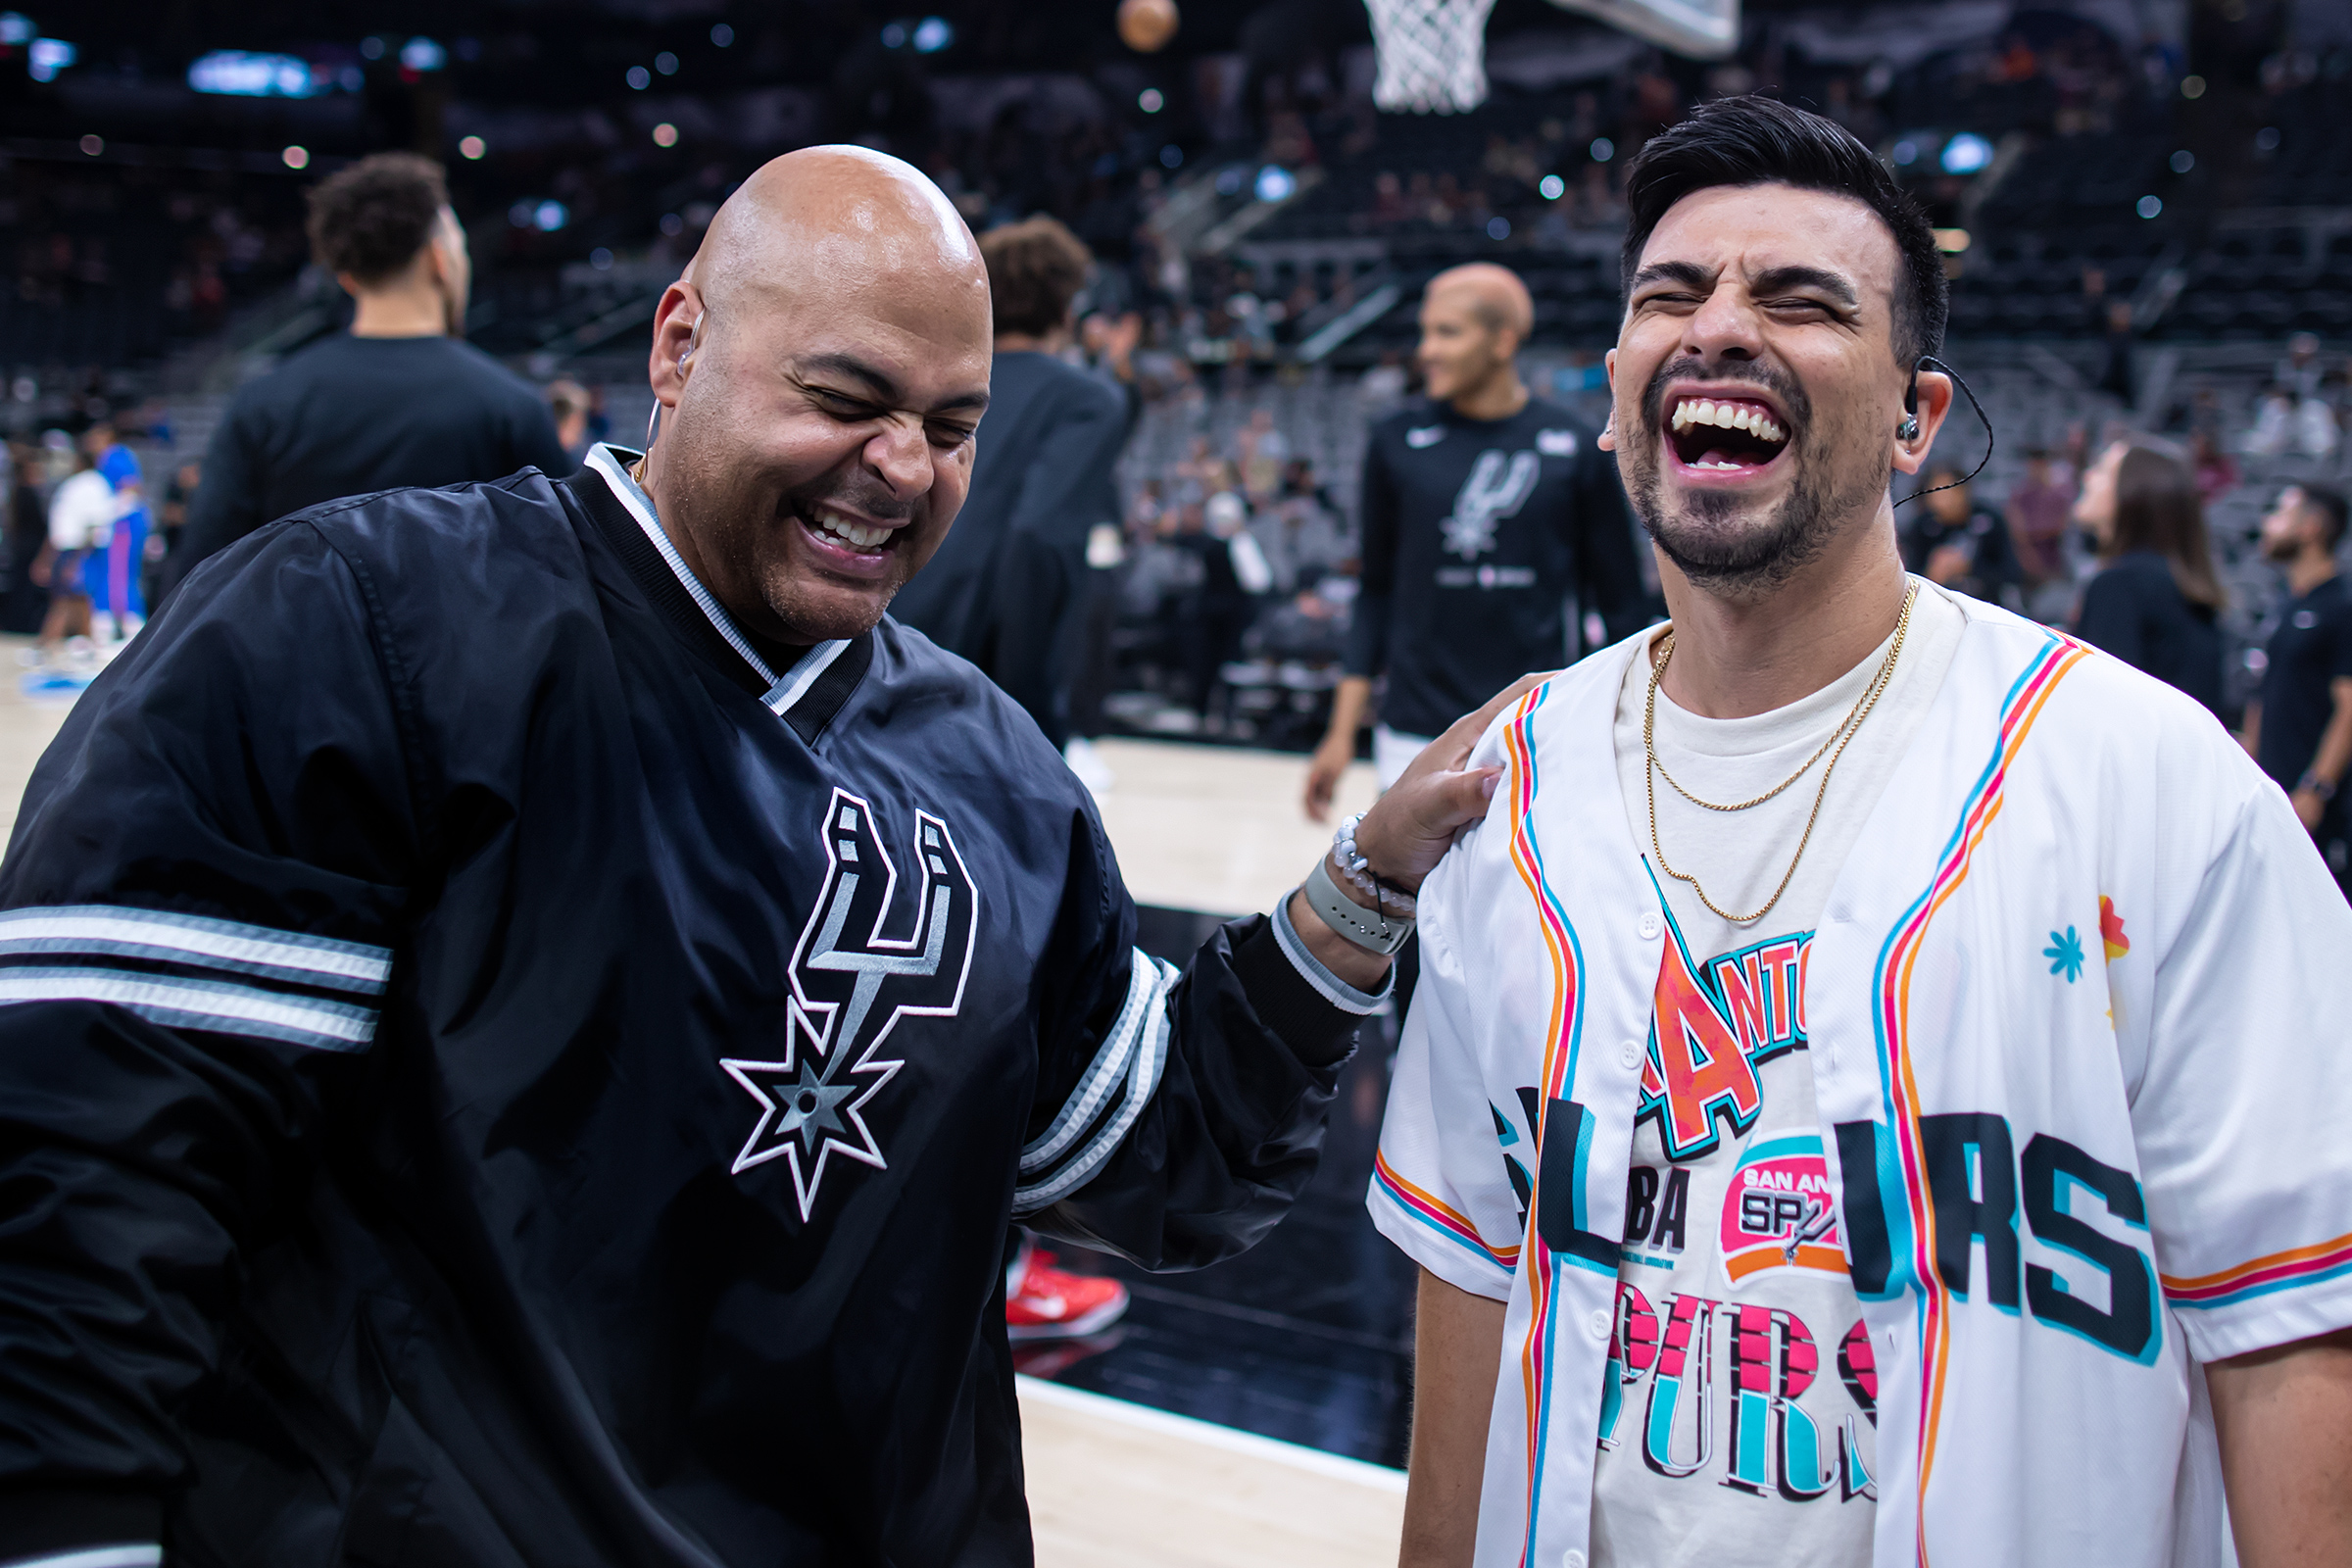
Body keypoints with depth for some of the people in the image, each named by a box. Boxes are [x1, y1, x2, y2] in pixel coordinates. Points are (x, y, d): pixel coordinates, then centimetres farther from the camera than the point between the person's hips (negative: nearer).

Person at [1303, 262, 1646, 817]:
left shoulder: (1571, 449, -1)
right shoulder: (1397, 443, 2)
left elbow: (1621, 604, 4)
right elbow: (1377, 593, 8)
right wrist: (1342, 734, 5)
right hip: (1417, 738, 1)